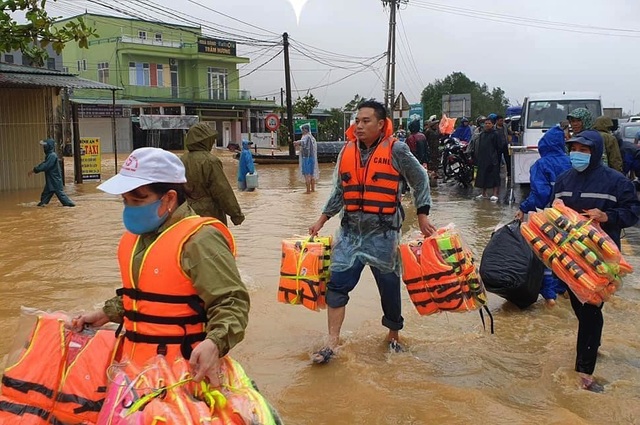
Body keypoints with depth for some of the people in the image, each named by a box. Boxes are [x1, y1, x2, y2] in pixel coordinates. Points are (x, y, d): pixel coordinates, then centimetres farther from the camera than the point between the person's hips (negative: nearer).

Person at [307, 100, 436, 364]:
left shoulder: (396, 150, -8)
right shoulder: (347, 151, 4)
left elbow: (420, 180, 2)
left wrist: (422, 216, 0)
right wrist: (322, 220, 11)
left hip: (383, 233, -3)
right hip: (350, 231, 4)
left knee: (389, 287, 10)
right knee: (337, 284, -4)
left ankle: (393, 336, 32)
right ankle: (332, 343, 4)